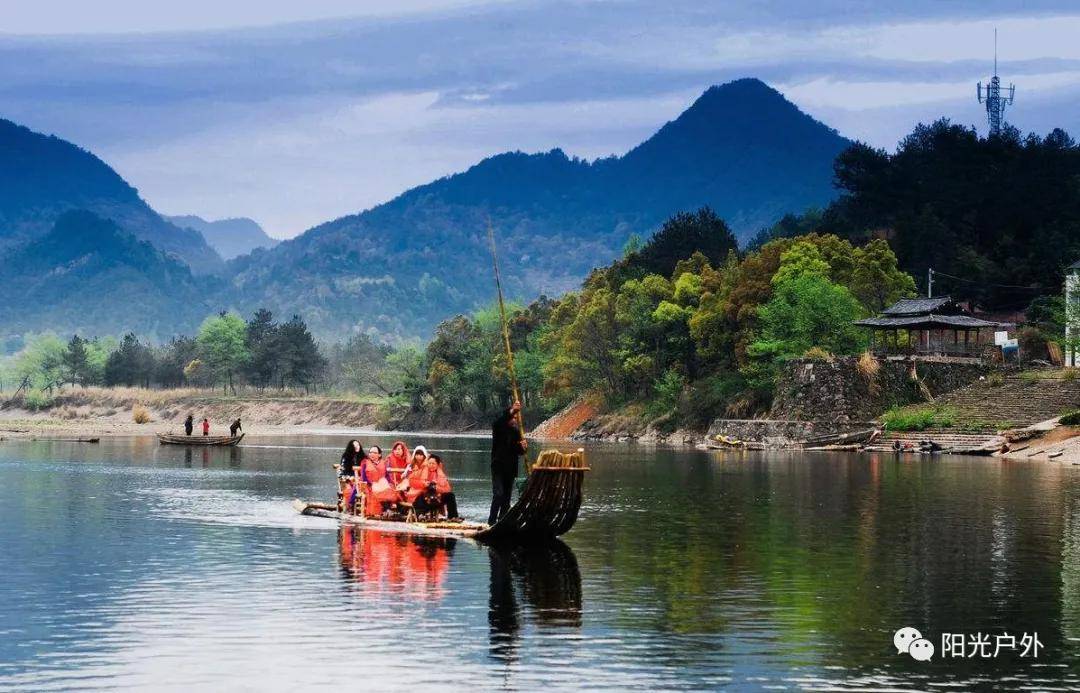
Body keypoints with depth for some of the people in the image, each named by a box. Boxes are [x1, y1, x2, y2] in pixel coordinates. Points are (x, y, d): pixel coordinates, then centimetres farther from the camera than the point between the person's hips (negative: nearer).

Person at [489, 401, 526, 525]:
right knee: (498, 494, -15)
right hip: (498, 467, -5)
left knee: (507, 496, 6)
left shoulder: (516, 430, 9)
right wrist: (511, 411, -43)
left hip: (511, 468, 5)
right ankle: (492, 521, -12)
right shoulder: (499, 426, -4)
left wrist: (523, 447, -10)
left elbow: (519, 452, 14)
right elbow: (497, 422, -30)